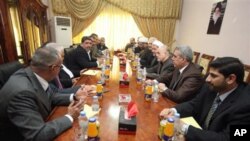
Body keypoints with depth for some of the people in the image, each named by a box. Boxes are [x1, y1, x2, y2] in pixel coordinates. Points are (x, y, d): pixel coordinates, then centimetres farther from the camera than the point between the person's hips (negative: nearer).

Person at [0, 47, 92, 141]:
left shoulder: (35, 75, -10)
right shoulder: (22, 92, -32)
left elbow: (50, 98, 6)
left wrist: (73, 97, -5)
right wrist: (69, 117, -20)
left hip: (39, 128, 6)